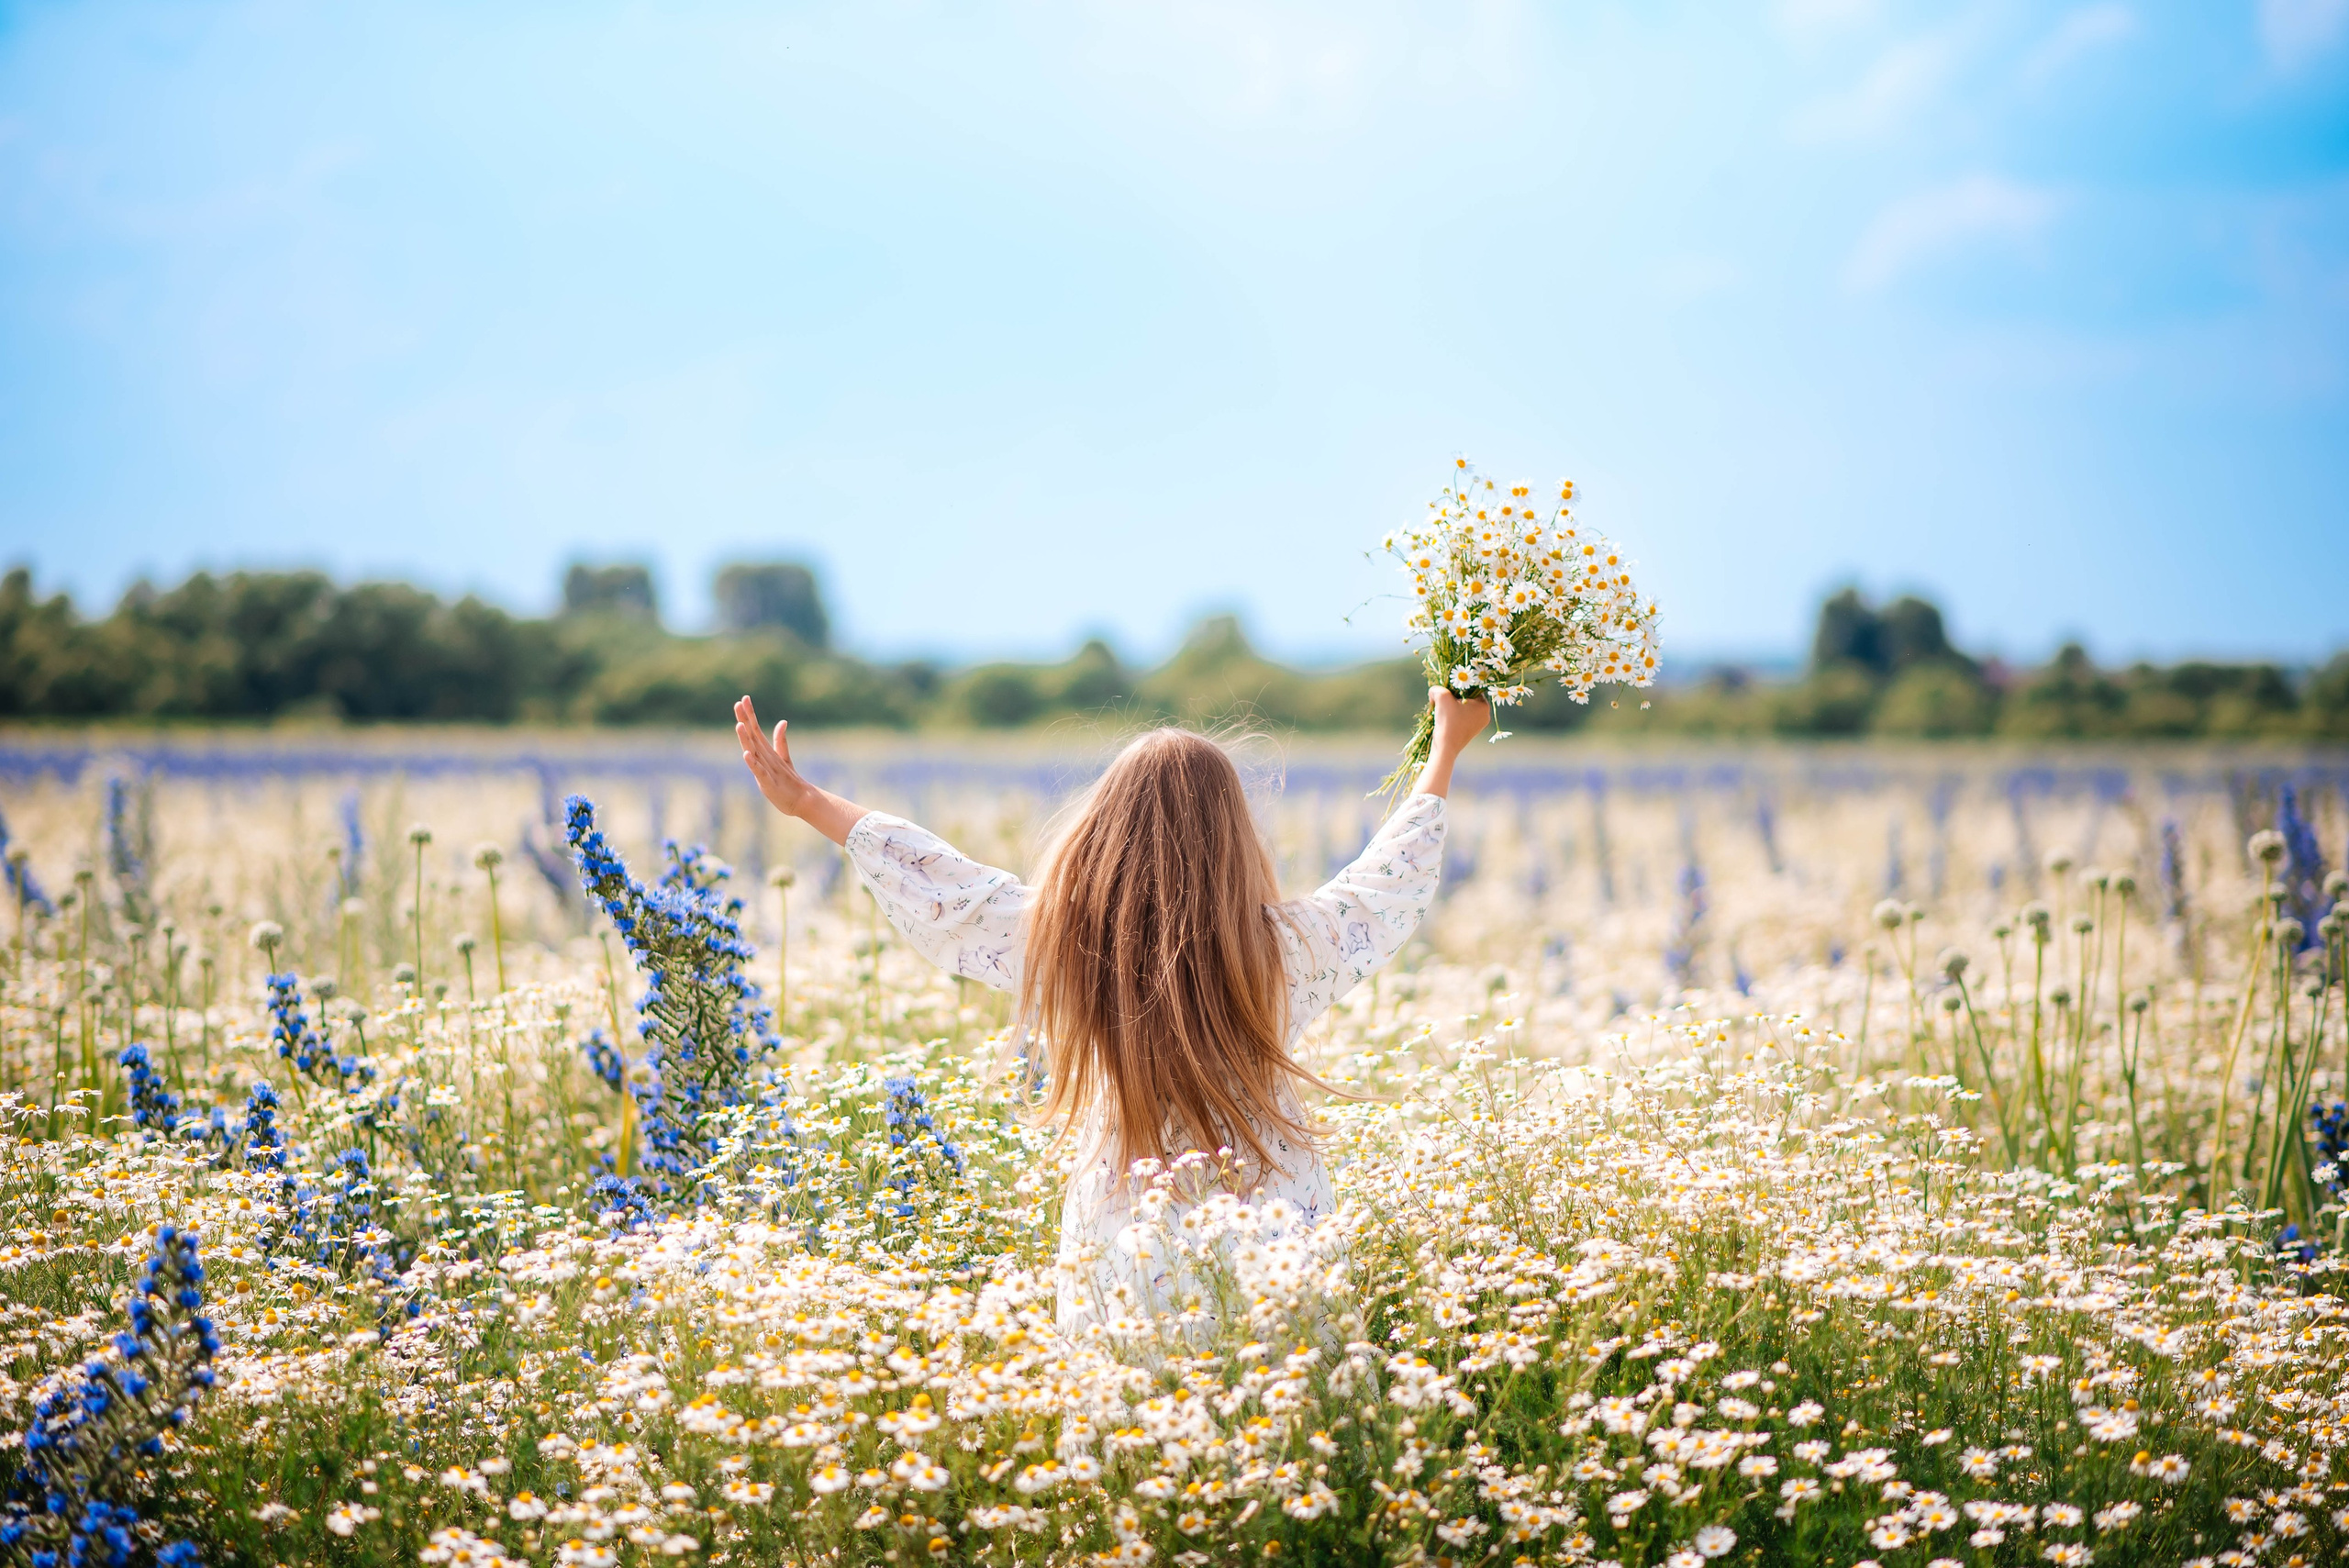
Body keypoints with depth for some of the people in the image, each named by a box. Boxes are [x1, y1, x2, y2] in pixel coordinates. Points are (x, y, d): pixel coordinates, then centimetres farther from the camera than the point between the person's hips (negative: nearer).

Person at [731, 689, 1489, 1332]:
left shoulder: (1059, 939, -7)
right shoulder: (1282, 951, -8)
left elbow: (939, 882, 7)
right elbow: (1391, 881, 9)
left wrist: (808, 802, 21)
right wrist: (1448, 746, 24)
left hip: (1119, 1259, 1)